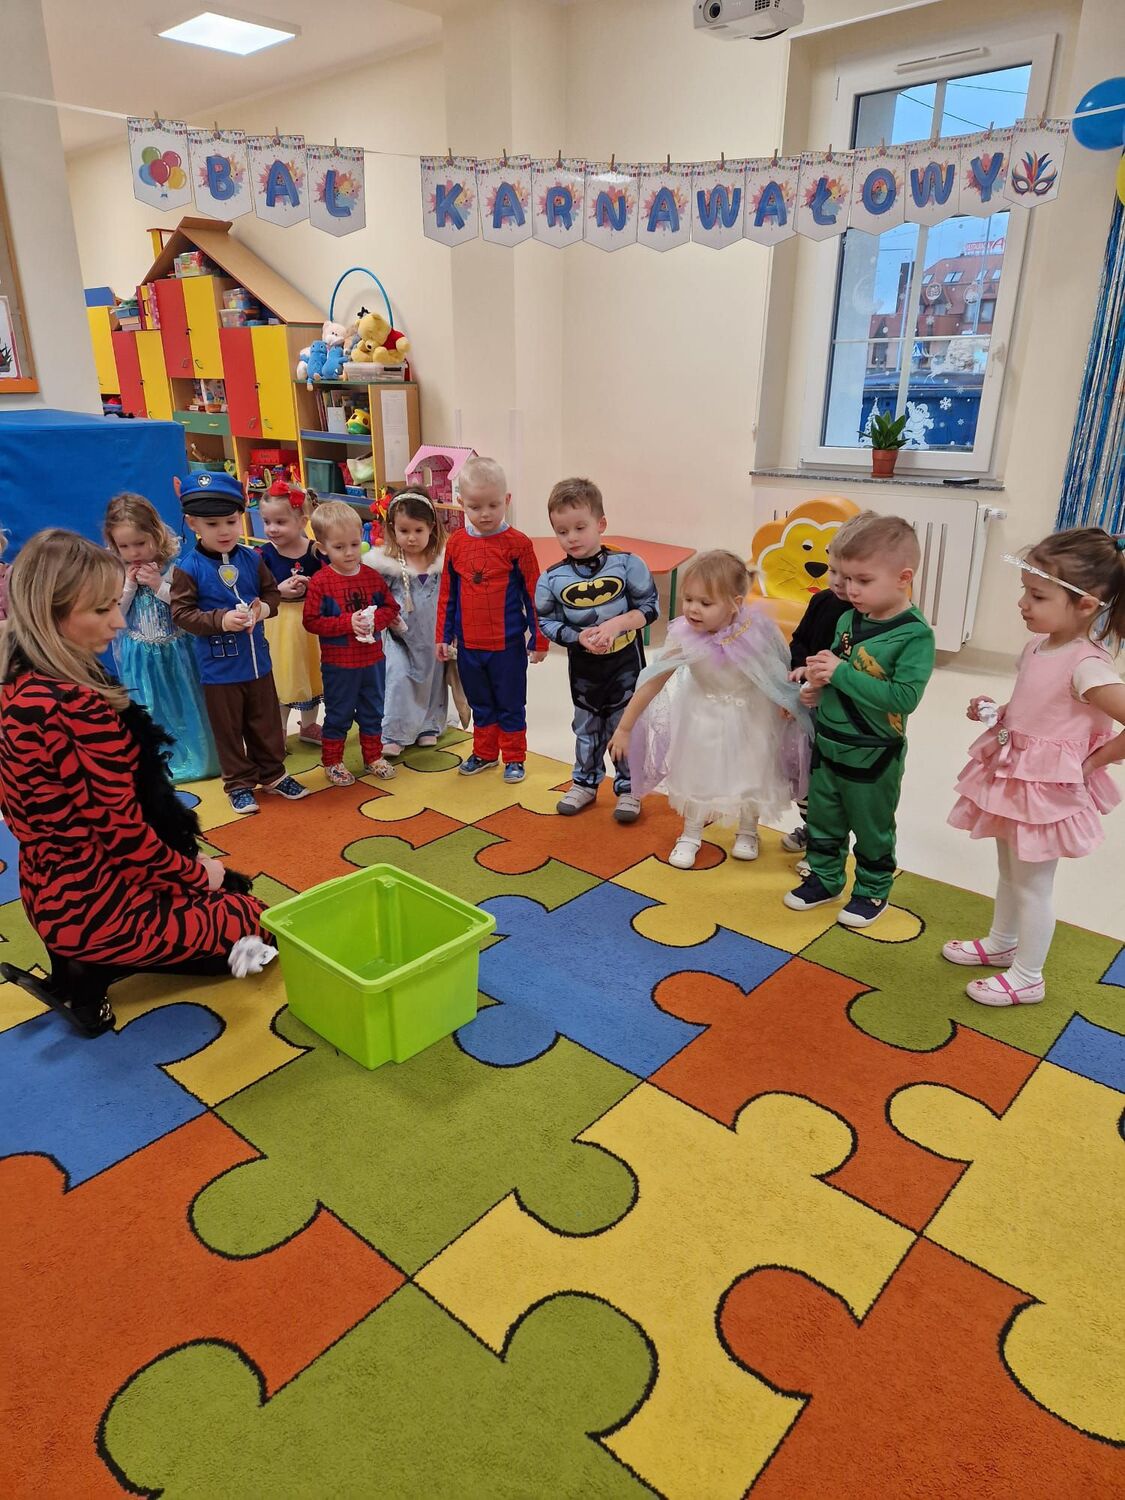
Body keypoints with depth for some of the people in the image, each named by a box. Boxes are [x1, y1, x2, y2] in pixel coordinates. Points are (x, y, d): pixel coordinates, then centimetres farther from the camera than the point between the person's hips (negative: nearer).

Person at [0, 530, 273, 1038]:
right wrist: (197, 872, -4)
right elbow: (125, 833, -22)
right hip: (96, 907, -9)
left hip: (52, 895, 9)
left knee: (222, 892, 25)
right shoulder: (78, 708, -29)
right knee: (258, 921, 13)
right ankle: (94, 973, 2)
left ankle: (88, 966, 10)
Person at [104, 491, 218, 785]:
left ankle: (198, 758, 28)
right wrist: (128, 585, -17)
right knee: (150, 711, 12)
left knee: (186, 705, 10)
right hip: (140, 657, 2)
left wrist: (159, 586, -24)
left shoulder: (174, 565, -13)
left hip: (176, 651, -2)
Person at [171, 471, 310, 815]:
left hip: (257, 660, 4)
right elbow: (181, 613, -14)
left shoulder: (252, 559, -1)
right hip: (218, 667, -3)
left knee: (265, 722, 16)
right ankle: (239, 783, 26)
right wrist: (221, 620, -27)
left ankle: (273, 774, 33)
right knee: (228, 729, 11)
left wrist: (263, 608, -18)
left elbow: (273, 592, 5)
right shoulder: (188, 568, -12)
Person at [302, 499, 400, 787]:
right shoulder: (320, 582, -13)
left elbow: (391, 607, 5)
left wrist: (375, 619, -16)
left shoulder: (372, 576, 0)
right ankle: (332, 761, 23)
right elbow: (311, 621, -15)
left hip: (372, 659, 4)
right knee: (338, 715, 8)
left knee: (372, 712, 16)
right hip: (338, 663, -4)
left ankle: (373, 757, 32)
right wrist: (348, 623, -23)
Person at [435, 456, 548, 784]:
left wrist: (539, 639, -4)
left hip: (508, 644, -4)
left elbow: (533, 594, -6)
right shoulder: (456, 543, 0)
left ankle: (514, 757, 25)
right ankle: (484, 754, 34)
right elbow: (447, 594, 8)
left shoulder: (517, 544, -10)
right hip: (468, 644, 4)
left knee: (511, 705, 10)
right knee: (481, 704, 19)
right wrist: (443, 636, 9)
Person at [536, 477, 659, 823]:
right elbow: (547, 621, -5)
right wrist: (579, 637, -20)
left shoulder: (626, 563, -14)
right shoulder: (552, 578, -10)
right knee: (587, 727, 18)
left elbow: (649, 607, -10)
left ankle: (628, 788, 26)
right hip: (583, 667, 2)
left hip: (626, 661, -2)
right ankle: (585, 783, 36)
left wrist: (617, 624, -25)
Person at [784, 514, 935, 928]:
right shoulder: (849, 619, -1)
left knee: (872, 828, 14)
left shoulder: (915, 635, -20)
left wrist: (841, 673, -29)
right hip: (827, 742, 6)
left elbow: (904, 697, -29)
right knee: (823, 817, 20)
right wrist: (817, 685, -9)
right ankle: (824, 878, 39)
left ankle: (873, 890, 33)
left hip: (873, 755, -6)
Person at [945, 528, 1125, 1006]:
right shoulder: (1039, 646, -1)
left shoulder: (1086, 667, -26)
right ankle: (1001, 943, 46)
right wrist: (993, 711, -1)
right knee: (1010, 872, 25)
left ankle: (1026, 978, 26)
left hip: (1048, 788, -8)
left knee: (1031, 885, 8)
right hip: (1013, 779, 8)